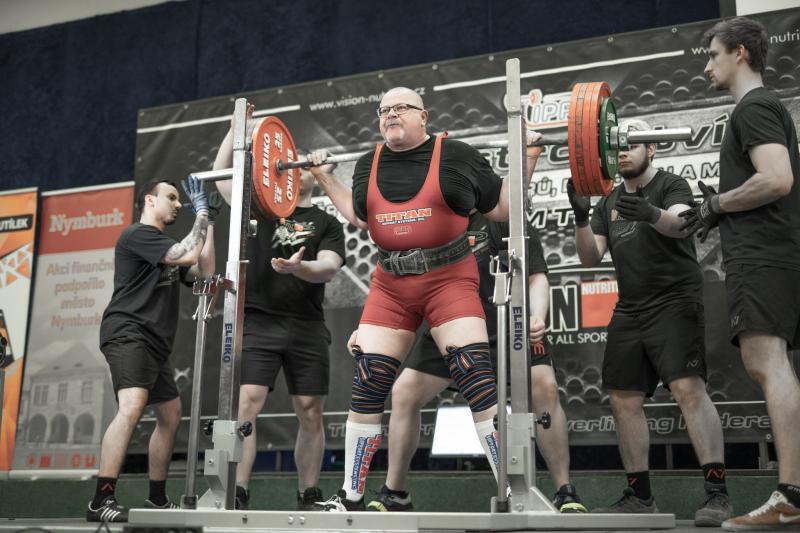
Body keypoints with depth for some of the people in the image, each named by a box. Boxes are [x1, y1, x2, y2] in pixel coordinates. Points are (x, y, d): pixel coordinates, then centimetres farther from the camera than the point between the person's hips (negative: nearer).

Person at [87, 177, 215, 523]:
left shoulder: (166, 247, 22)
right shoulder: (138, 234, -7)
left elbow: (204, 271, 14)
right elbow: (189, 255, -17)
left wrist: (209, 220, 15)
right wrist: (202, 212, -5)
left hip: (154, 341, 11)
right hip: (128, 333, -11)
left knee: (170, 414, 15)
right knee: (131, 408, -28)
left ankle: (157, 499, 24)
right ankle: (101, 501, -29)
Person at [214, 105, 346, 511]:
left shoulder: (326, 223, 12)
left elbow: (329, 269, -4)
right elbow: (221, 175, 12)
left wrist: (297, 268, -25)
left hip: (306, 326, 1)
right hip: (259, 321, 0)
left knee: (310, 411, 2)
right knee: (247, 402, -14)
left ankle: (308, 498, 12)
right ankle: (237, 495, -15)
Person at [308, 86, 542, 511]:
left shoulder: (455, 155, -2)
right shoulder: (369, 165, 10)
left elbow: (501, 209, 4)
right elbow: (360, 218, 26)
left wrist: (527, 157, -3)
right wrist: (324, 178, 23)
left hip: (449, 279, -4)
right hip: (390, 286, 4)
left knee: (478, 379, -15)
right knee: (366, 385, 1)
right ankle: (350, 497, 16)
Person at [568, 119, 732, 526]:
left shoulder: (671, 186, -2)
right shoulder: (609, 202, 16)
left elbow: (679, 222, -24)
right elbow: (590, 257, 7)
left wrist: (652, 214, -47)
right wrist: (581, 218, -11)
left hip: (674, 301, -7)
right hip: (630, 310, 7)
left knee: (687, 388, -21)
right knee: (623, 399, 5)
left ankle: (717, 494, -19)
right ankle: (639, 496, 14)